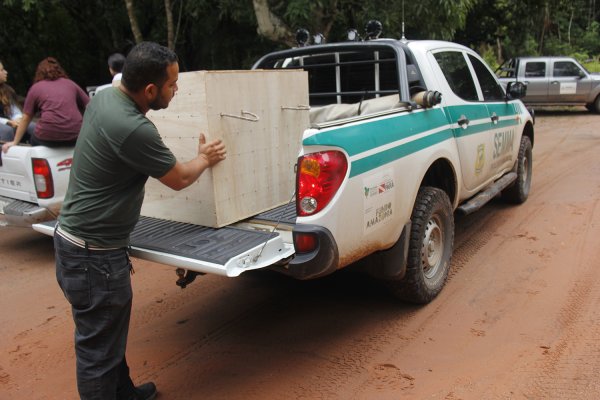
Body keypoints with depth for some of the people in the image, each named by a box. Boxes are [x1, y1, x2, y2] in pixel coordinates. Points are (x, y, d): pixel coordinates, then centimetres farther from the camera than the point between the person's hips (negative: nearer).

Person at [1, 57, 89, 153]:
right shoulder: (70, 83, 20)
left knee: (34, 141, 29)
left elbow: (26, 119, 16)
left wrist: (15, 142, 24)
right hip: (75, 135, 2)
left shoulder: (35, 87, 15)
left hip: (48, 137, -2)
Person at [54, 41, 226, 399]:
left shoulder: (103, 98, 0)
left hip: (77, 236, 10)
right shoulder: (133, 129, -27)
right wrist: (205, 159, 8)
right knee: (99, 349, 4)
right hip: (93, 254, -10)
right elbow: (179, 179, -11)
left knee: (110, 333, 24)